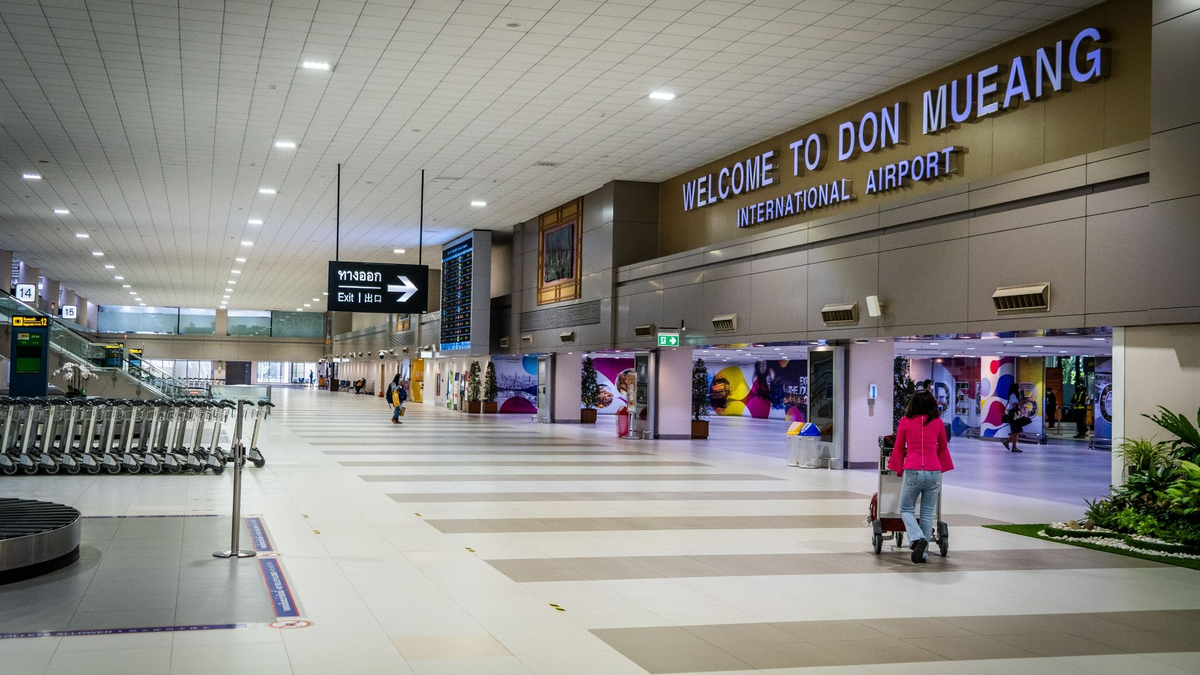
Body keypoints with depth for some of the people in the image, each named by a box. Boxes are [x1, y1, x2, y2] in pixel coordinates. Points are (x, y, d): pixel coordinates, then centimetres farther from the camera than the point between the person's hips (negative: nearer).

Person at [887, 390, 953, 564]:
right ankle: (923, 553, 11)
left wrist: (899, 470, 22)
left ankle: (918, 539, -13)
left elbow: (899, 449, 9)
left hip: (912, 471, -2)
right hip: (934, 472, 2)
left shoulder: (905, 421, 1)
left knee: (906, 510, 12)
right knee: (927, 513, 12)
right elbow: (943, 449, 18)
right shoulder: (938, 422, 6)